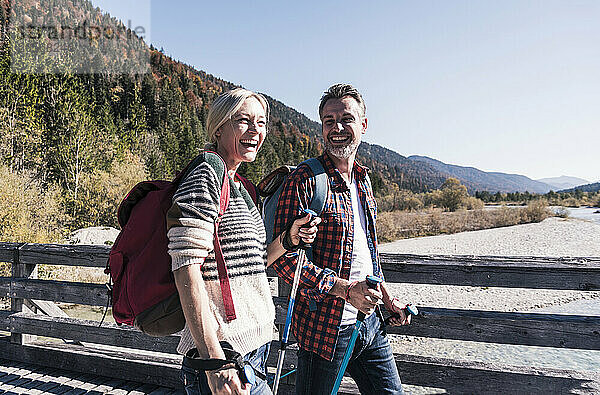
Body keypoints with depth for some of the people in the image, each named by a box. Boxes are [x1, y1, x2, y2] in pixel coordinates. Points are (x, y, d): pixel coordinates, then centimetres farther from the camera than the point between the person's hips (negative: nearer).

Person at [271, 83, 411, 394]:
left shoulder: (362, 179, 11)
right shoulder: (305, 180, -14)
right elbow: (283, 257, -20)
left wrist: (386, 299, 18)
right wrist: (345, 288, -23)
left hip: (370, 322, 7)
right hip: (325, 326, -7)